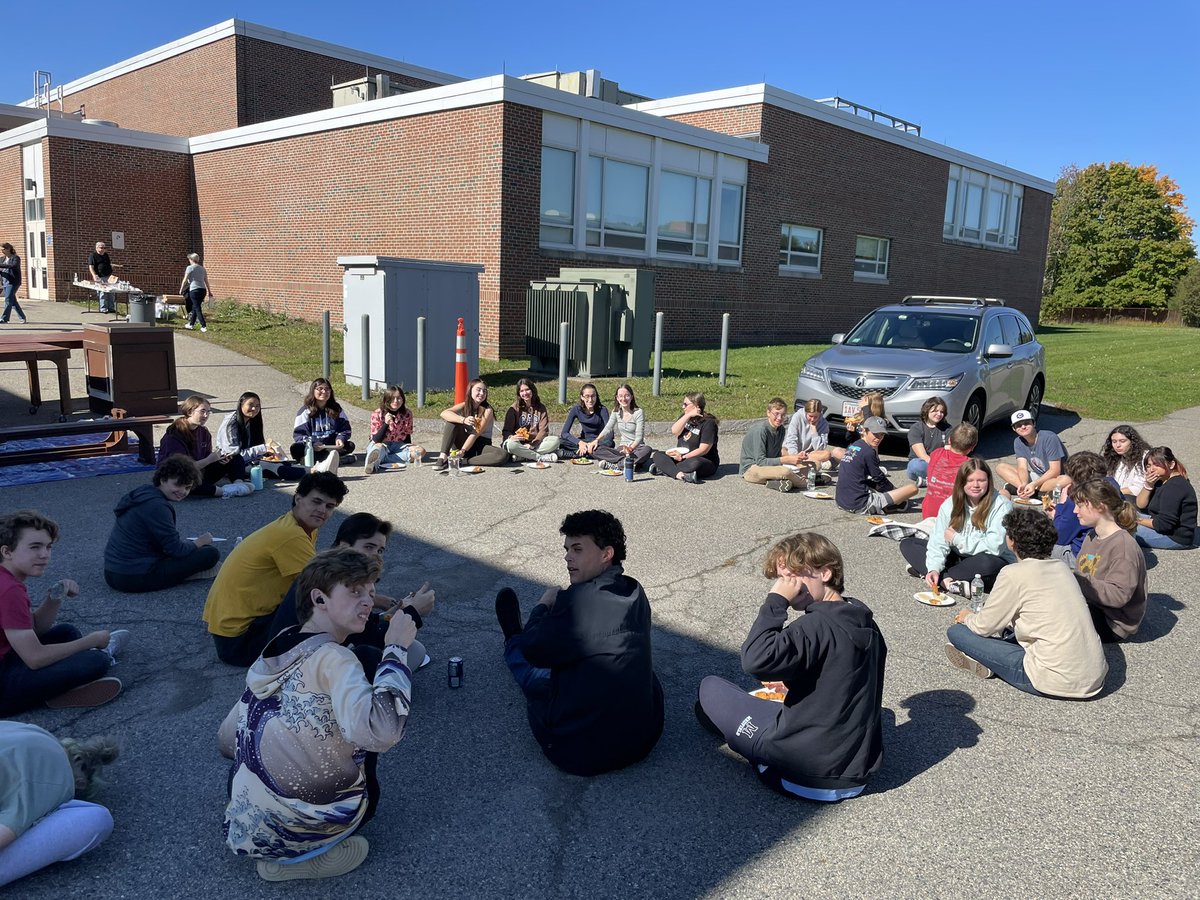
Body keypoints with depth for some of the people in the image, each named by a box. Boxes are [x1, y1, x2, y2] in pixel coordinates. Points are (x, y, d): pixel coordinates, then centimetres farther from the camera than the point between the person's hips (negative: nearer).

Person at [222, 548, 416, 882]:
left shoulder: (274, 650, 3)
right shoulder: (332, 658, -20)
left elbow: (230, 738, 13)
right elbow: (380, 732, -37)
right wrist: (396, 649, -24)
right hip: (284, 831, -8)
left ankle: (273, 850, 14)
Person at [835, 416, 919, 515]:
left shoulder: (852, 446, 13)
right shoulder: (868, 452, -12)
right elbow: (880, 480, 0)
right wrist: (895, 489, 17)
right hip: (861, 505, -9)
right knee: (913, 488, -9)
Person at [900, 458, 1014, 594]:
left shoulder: (1002, 505, -15)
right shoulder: (950, 503, -2)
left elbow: (994, 547, -24)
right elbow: (938, 541, -9)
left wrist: (957, 539, -15)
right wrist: (934, 569, -26)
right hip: (957, 558, 5)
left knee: (986, 562, -41)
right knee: (907, 544, -7)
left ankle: (928, 573, -25)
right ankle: (947, 581, -27)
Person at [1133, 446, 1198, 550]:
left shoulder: (1174, 487, -22)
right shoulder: (1161, 481, 10)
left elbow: (1163, 524, -26)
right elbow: (1141, 506, 8)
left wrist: (1139, 521, -11)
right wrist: (1148, 485, -7)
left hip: (1176, 537, -11)